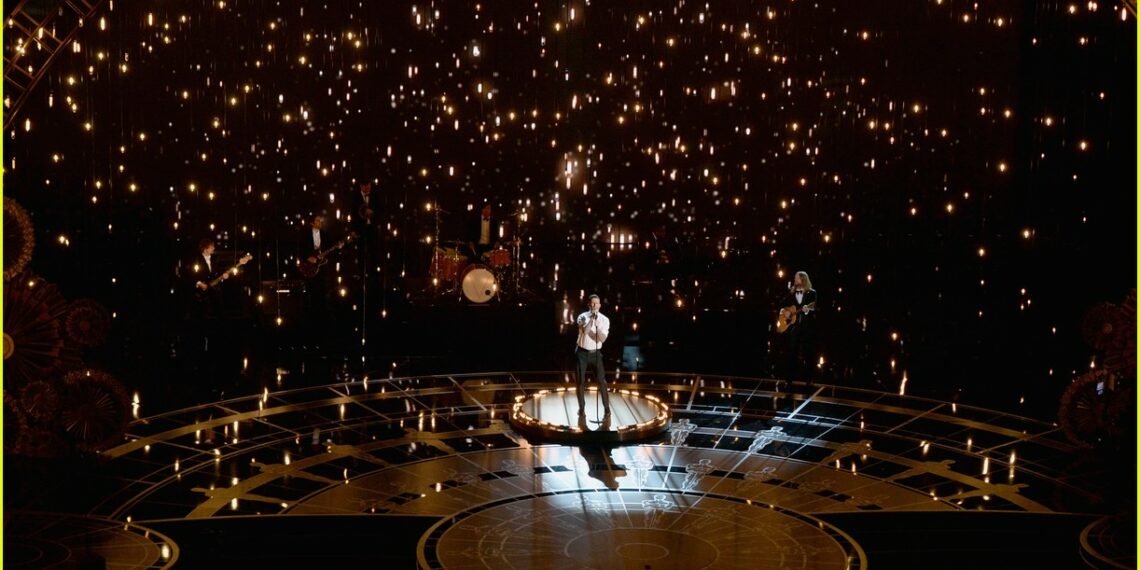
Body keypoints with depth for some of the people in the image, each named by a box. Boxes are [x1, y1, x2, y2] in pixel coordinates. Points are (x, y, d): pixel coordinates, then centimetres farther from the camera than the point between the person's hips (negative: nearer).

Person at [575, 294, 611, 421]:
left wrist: (597, 326, -30)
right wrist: (591, 319, -34)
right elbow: (585, 331, -27)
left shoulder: (604, 319, -6)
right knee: (581, 381, 5)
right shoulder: (582, 317, -8)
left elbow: (602, 339, -16)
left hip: (595, 353, 0)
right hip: (582, 352, 0)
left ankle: (607, 411, -3)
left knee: (601, 381, -7)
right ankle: (582, 409, 19)